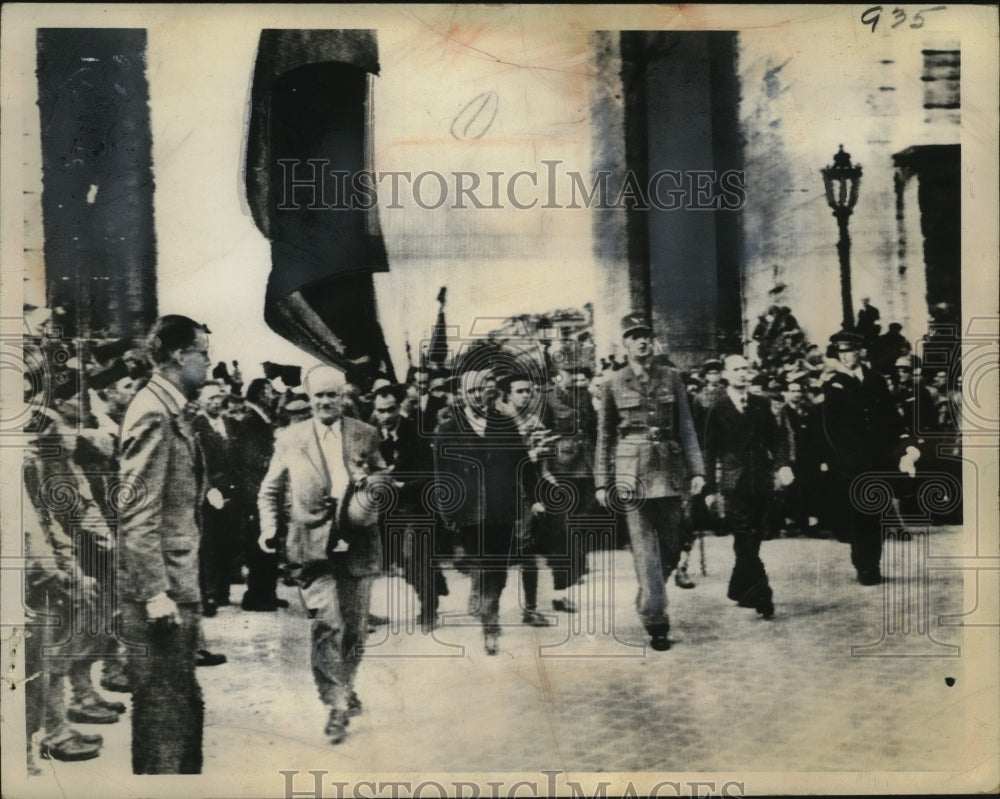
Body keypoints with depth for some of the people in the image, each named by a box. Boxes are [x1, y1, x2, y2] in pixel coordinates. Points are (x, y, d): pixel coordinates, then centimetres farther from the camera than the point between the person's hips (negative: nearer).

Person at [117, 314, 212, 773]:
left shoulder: (171, 412, 14)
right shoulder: (153, 413, -14)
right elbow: (137, 512, -20)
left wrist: (180, 588, 16)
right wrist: (155, 593, -22)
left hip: (179, 586, 10)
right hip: (161, 590, -10)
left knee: (184, 705, 16)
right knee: (162, 707, -2)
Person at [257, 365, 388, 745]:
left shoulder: (365, 435, 8)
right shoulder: (289, 438, 5)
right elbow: (270, 490, 11)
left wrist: (372, 480, -7)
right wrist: (269, 526, -4)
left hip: (357, 542, 2)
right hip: (313, 544, -2)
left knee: (355, 627, 10)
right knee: (327, 624, -13)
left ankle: (344, 689, 33)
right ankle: (337, 704, -4)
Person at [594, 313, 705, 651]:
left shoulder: (671, 378, 8)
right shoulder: (613, 385, 3)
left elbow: (686, 428, 8)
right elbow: (604, 437, 7)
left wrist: (696, 470, 1)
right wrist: (602, 482, 4)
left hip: (669, 471, 3)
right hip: (631, 474, -3)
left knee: (672, 546, 8)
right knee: (645, 549, -5)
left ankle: (648, 601, 31)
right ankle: (655, 622, -2)